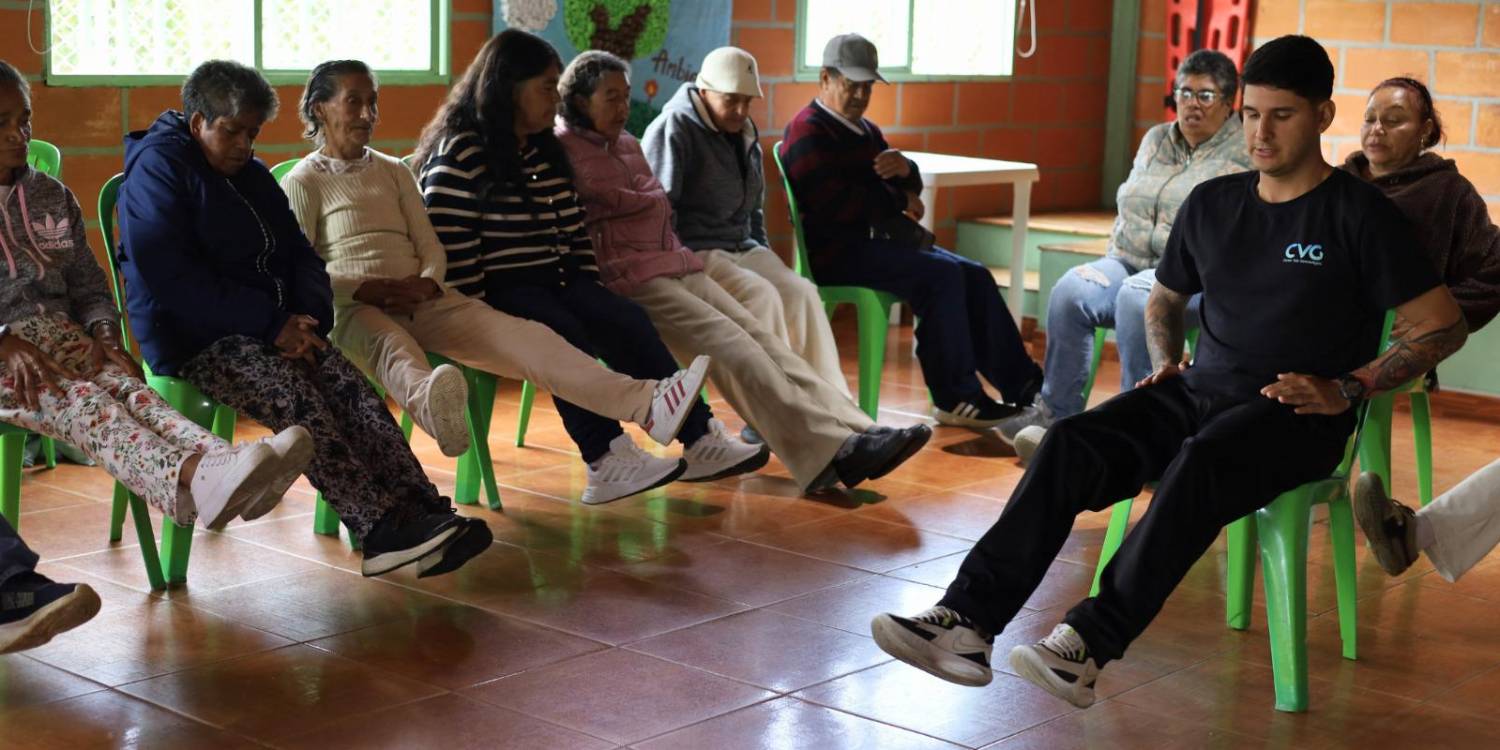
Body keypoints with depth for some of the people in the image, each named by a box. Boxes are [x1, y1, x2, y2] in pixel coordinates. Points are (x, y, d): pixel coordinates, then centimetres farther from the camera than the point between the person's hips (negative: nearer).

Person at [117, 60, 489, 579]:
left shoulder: (253, 176, 21)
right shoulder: (156, 170, -4)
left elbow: (300, 255, 21)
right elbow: (171, 278, -15)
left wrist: (308, 317, -3)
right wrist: (271, 324, -18)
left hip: (270, 332, 7)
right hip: (192, 342, -7)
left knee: (354, 391, -21)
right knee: (299, 399, -32)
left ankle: (426, 513, -34)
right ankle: (381, 530, -40)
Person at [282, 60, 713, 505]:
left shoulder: (393, 172, 23)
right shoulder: (303, 183, 7)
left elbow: (432, 249, 16)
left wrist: (425, 283, -7)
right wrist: (366, 290, -18)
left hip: (423, 300, 5)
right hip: (351, 309, -5)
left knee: (522, 335, -18)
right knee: (392, 347, -42)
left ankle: (645, 403, -37)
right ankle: (432, 404, -81)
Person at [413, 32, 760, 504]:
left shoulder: (543, 152, 16)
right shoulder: (459, 156, -10)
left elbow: (572, 229, 18)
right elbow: (451, 252, -15)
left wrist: (591, 296, 10)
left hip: (554, 281, 7)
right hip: (499, 290, -7)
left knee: (628, 323, -16)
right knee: (566, 336, -32)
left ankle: (701, 439, -19)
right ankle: (607, 461, -37)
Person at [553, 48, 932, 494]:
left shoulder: (627, 144, 24)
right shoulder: (561, 150, -1)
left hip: (676, 267, 8)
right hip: (629, 281, -8)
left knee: (760, 339, -12)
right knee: (732, 345, -24)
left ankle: (854, 434, -26)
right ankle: (832, 450, -34)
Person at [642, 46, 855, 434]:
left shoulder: (745, 133, 17)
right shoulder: (673, 130, -8)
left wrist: (762, 252, 16)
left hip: (742, 247, 7)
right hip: (693, 254, -7)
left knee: (801, 292, -18)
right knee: (761, 296, -30)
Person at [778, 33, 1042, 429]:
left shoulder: (866, 131, 20)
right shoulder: (808, 132, -9)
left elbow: (910, 188, 17)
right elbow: (837, 205, -22)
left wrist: (905, 170, -9)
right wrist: (898, 200, -7)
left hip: (874, 241, 9)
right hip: (835, 252, -9)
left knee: (975, 275, -4)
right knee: (942, 276, -24)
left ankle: (1022, 385, -4)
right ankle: (956, 400, -19)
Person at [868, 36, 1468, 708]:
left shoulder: (1360, 215, -2)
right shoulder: (1211, 204, 14)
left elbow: (1443, 326, -2)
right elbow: (1165, 299, 30)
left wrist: (1346, 389, -11)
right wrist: (1165, 363, 9)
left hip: (1296, 416, -5)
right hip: (1199, 393, 5)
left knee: (1198, 463, -38)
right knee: (1071, 445, -23)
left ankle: (1090, 644, -42)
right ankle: (968, 621, -32)